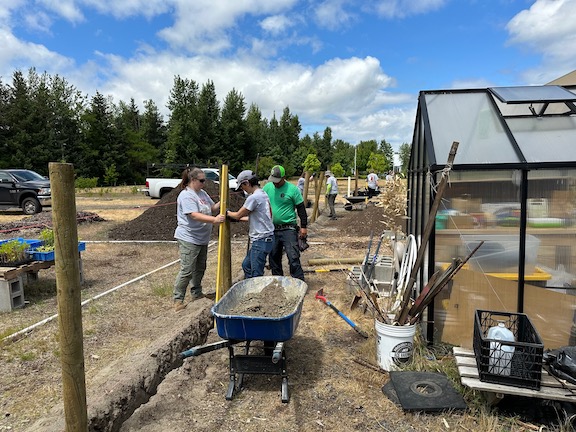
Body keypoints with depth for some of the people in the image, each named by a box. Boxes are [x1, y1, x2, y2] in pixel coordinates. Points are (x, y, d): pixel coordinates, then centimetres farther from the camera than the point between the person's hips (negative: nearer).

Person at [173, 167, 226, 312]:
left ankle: (196, 294, 35)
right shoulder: (186, 195, -18)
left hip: (202, 239, 9)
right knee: (187, 271, -6)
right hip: (188, 239, -9)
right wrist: (214, 220, -38)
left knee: (200, 268, 19)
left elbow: (212, 208, 14)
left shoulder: (202, 193, 10)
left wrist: (221, 203, -6)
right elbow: (195, 216, -28)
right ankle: (178, 301, 6)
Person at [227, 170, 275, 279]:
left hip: (261, 240, -10)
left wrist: (227, 212, 10)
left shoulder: (253, 197, -18)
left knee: (256, 274, -3)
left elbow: (238, 215, -8)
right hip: (265, 238, 10)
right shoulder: (263, 194, 10)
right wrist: (241, 218, 22)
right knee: (246, 265, 21)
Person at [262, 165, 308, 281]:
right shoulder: (267, 187, 4)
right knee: (273, 258, 13)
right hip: (272, 229, 5)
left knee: (293, 257, -8)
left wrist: (303, 226, -5)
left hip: (288, 229, -5)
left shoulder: (292, 189, -7)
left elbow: (301, 208, -3)